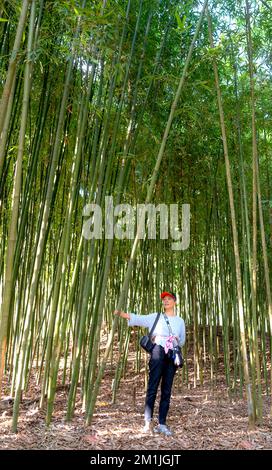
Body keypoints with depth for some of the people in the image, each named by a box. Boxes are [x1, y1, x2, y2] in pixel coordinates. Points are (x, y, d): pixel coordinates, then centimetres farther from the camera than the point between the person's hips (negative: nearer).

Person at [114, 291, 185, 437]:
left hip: (172, 355, 3)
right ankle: (148, 421, -11)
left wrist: (175, 340, 1)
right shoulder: (156, 317, 7)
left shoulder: (180, 321, 15)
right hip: (158, 352, -3)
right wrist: (120, 313, -15)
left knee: (167, 390, 3)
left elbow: (182, 341, 21)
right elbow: (137, 318, -3)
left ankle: (162, 424, 8)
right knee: (152, 387, -10)